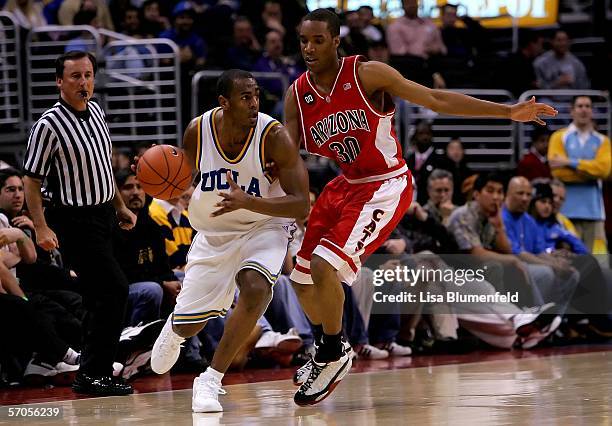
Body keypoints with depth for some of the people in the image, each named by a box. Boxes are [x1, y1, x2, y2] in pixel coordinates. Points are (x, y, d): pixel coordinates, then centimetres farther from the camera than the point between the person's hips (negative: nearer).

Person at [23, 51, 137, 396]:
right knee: (114, 289, -15)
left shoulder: (96, 111, 6)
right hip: (74, 221, -8)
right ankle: (95, 373, -9)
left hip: (103, 215, 8)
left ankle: (92, 373, 22)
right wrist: (42, 227, -21)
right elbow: (31, 180, -13)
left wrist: (120, 205, 22)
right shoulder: (49, 125, -17)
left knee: (100, 296, 12)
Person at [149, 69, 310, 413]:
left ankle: (211, 380, -20)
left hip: (264, 226, -3)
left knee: (255, 288, -34)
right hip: (214, 231, 3)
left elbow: (301, 205, -28)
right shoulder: (198, 131, -17)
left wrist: (246, 201, -41)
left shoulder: (274, 136, -26)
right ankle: (174, 329, 52)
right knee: (186, 325, 9)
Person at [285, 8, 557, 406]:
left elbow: (436, 99, -11)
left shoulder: (367, 74, -16)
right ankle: (331, 349, 37)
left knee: (324, 265, -23)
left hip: (386, 186, -7)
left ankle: (333, 354, -1)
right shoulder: (298, 95, -3)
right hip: (345, 185, 7)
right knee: (302, 277, 11)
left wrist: (508, 112, -14)